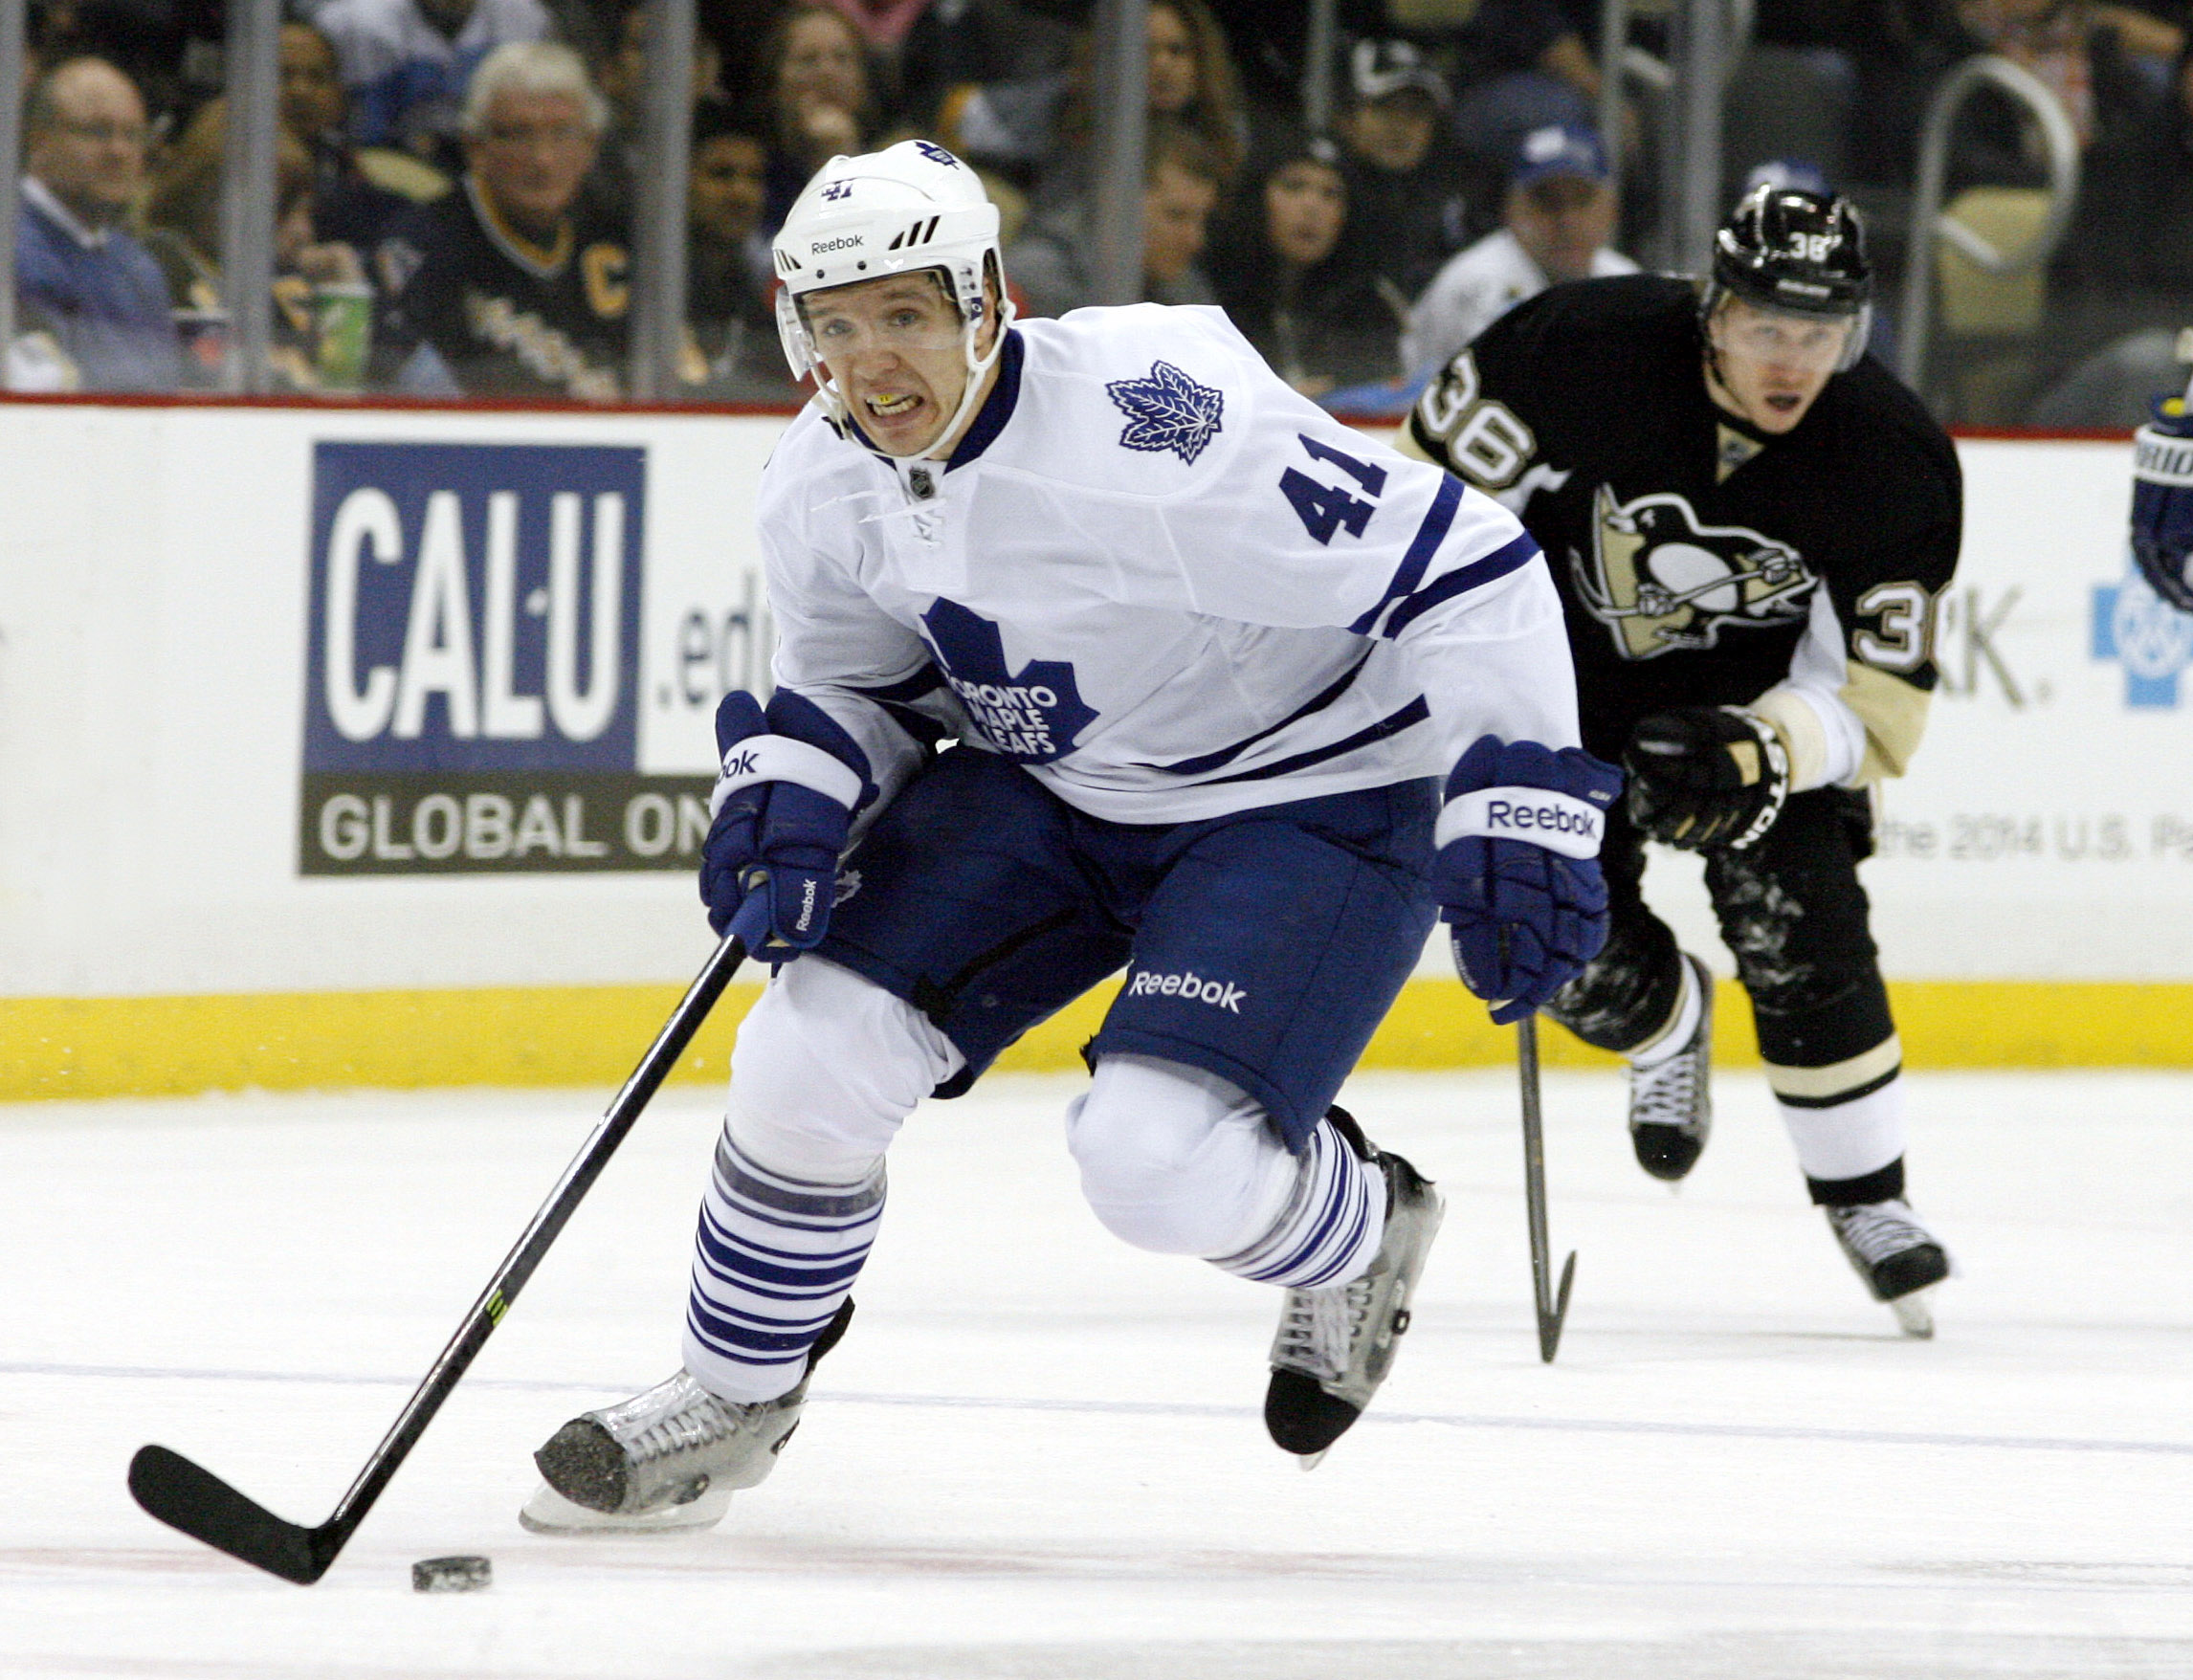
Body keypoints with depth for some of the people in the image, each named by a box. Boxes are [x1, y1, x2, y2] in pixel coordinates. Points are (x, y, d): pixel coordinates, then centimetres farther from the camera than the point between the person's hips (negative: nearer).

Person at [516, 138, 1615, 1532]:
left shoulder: (1156, 420, -32)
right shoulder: (823, 485, -8)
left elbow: (1464, 569, -28)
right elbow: (853, 681, 11)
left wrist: (1518, 810, -33)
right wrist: (789, 800, -12)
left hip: (1307, 799, -6)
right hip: (1044, 783, 6)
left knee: (1165, 1164, -22)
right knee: (814, 1051, -9)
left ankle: (1365, 1226, 14)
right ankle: (733, 1396, 15)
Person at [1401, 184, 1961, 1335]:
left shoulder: (1894, 460, -25)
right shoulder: (1590, 348, -29)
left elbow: (1874, 700, -21)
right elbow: (1438, 482, -12)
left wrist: (1759, 753, -39)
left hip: (1759, 680, 0)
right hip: (1569, 655, 0)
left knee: (1796, 918, -18)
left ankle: (1865, 1197, 0)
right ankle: (1665, 1022, 29)